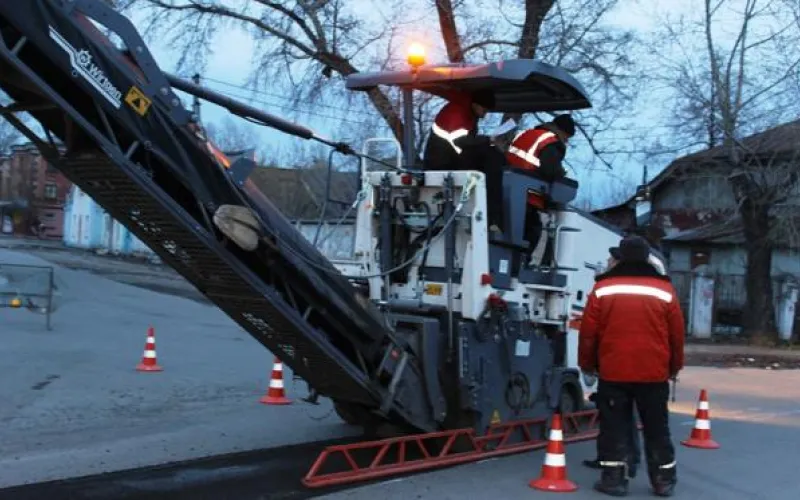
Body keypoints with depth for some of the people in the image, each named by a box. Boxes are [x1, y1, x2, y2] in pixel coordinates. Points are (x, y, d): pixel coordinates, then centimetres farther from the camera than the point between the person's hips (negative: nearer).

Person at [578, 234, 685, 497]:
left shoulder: (602, 289, -3)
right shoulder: (664, 291, 0)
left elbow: (588, 333, 0)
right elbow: (677, 335, 5)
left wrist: (587, 364, 13)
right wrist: (674, 367, 18)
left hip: (612, 372, -1)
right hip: (654, 374, 1)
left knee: (614, 427, 8)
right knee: (657, 429, 12)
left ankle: (613, 478, 8)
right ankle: (664, 480, 17)